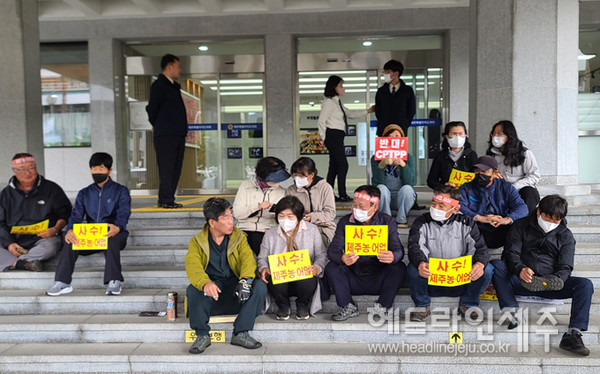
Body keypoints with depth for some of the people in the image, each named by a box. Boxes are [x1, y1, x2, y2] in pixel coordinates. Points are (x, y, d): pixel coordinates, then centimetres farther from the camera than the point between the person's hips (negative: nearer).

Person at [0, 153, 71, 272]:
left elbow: (65, 214, 8)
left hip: (43, 238, -2)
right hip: (13, 239, 3)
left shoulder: (51, 189, 7)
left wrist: (55, 229, -12)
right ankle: (24, 264, -37)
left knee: (49, 247, -37)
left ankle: (11, 262, -30)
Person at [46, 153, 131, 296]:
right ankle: (62, 283, -26)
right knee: (70, 240, -25)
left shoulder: (121, 191, 7)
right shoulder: (84, 194, 19)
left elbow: (123, 214, -9)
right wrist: (70, 230, -20)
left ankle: (114, 282, -40)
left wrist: (117, 227, -34)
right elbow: (76, 215, 5)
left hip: (113, 234, -3)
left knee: (112, 241, -37)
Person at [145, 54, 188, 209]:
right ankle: (166, 200, -2)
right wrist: (156, 125, 6)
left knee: (175, 169, 9)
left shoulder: (173, 86, 21)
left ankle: (167, 200, 15)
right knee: (166, 168, -7)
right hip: (165, 135, -9)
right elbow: (152, 108, -8)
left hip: (178, 134, 9)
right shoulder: (159, 85, -6)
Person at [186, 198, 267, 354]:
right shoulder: (197, 242, 3)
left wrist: (245, 280, -31)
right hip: (210, 293, -1)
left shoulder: (239, 237, 9)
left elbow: (248, 259, -8)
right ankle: (202, 335, -13)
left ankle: (241, 334, -16)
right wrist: (205, 283, -39)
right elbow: (192, 265, -15)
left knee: (260, 286, -24)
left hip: (235, 294, 2)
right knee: (193, 290, -31)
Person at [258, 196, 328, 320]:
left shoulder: (312, 230, 6)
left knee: (307, 281, -37)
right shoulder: (270, 234, 10)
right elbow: (262, 258, 15)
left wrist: (317, 268, -18)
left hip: (305, 277, -1)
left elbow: (321, 255, 4)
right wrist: (264, 268, -9)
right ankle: (283, 306, 1)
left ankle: (303, 306, 0)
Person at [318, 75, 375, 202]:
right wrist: (323, 137, -12)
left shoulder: (337, 103, 19)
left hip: (338, 137, 10)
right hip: (333, 135, -10)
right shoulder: (329, 102, -10)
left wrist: (367, 111, 27)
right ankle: (342, 195, -4)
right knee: (343, 164, -9)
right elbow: (321, 120, -14)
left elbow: (350, 114, 27)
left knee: (334, 165, 8)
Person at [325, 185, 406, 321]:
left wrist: (393, 257, -39)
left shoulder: (387, 222, -3)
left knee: (399, 268, -26)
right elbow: (333, 249, -10)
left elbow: (399, 250, -12)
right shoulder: (345, 222, -1)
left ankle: (382, 307, -13)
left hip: (379, 280, -1)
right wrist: (342, 258, -36)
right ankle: (349, 308, -13)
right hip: (353, 280, 1)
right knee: (331, 268, -22)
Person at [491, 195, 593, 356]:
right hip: (521, 282, -1)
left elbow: (565, 267, 3)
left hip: (549, 283, 2)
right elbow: (511, 253, -6)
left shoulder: (566, 236, 11)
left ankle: (573, 334, -31)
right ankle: (513, 311, -37)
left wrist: (557, 281, -22)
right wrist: (520, 269, -30)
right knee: (495, 265, -29)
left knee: (585, 285, -22)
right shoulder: (521, 226, 6)